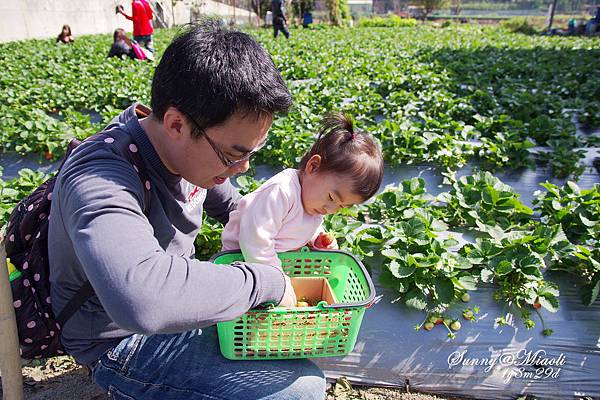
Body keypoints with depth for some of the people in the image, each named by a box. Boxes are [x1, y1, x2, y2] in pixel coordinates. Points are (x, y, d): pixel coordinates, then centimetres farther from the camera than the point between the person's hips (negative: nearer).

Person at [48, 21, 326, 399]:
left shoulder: (193, 147, -7)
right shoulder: (101, 181, -33)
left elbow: (231, 205, 13)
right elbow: (142, 299, -51)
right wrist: (267, 280, -39)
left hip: (183, 297, 8)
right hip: (125, 342, -7)